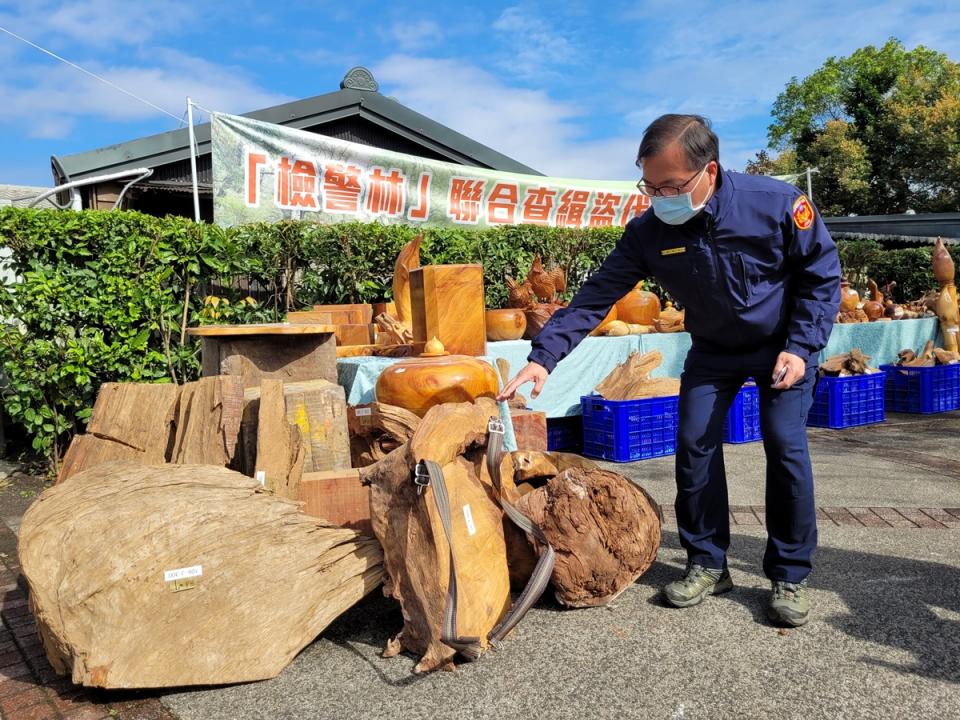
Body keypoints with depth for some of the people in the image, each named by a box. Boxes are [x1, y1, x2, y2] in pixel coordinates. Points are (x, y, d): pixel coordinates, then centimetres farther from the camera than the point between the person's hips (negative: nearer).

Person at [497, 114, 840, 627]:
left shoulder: (777, 204, -27)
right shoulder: (647, 233, -20)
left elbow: (822, 274, -13)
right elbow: (596, 295, -20)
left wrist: (800, 347, -20)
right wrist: (545, 354, -31)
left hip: (784, 344, -2)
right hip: (712, 350, 3)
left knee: (785, 447, -12)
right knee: (695, 444, -5)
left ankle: (789, 576, 5)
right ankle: (708, 564, 11)